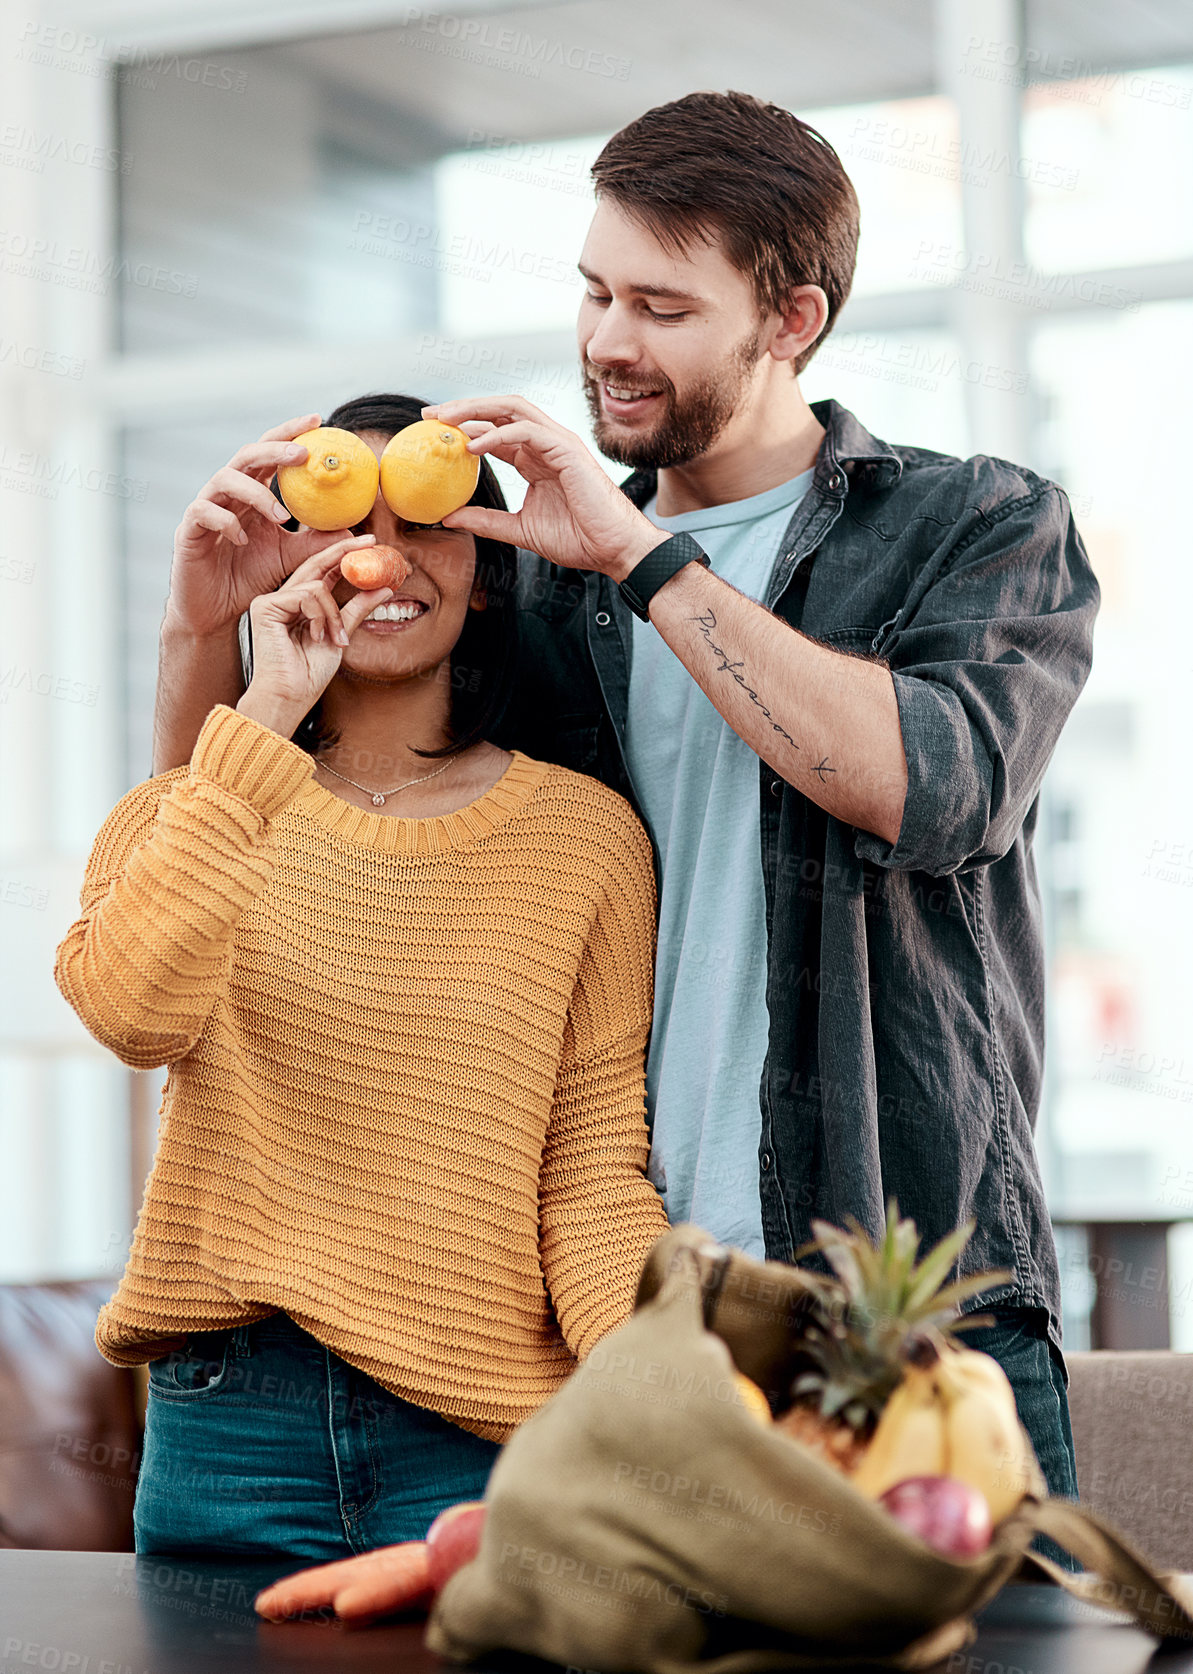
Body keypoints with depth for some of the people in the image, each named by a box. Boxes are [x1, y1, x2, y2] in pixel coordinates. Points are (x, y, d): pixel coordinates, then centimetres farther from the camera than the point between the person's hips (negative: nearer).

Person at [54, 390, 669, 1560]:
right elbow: (133, 1013, -15)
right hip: (225, 1428, 1)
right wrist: (266, 715, -14)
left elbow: (595, 1166, 0)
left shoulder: (583, 833, 4)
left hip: (480, 1433, -1)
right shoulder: (183, 815, 7)